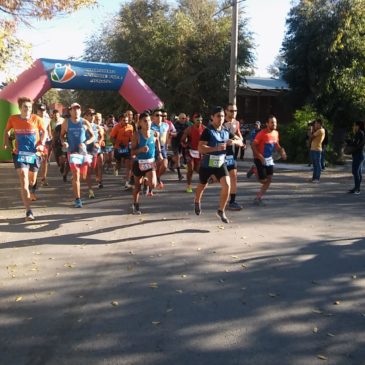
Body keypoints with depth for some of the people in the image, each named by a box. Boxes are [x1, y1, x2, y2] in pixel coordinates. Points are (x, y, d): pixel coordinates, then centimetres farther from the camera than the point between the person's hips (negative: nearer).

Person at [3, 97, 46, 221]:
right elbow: (6, 131, 14)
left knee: (32, 180, 17)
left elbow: (44, 132, 7)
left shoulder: (37, 119, -8)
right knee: (24, 181, -15)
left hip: (34, 153, 1)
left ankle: (31, 192, 57)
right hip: (20, 154, -1)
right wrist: (7, 143, 1)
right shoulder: (13, 119, -5)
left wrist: (42, 144, -9)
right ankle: (28, 211, -16)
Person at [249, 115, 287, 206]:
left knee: (269, 179, 6)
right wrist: (260, 157, -25)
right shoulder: (262, 133, -21)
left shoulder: (276, 133, 1)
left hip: (269, 159, 7)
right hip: (260, 159, -7)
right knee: (263, 180, -5)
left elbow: (277, 145, 15)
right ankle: (255, 170, 25)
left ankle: (258, 198, 19)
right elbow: (253, 146, -19)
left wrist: (281, 151, -5)